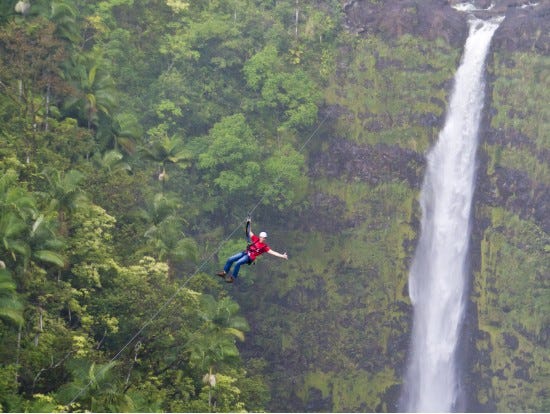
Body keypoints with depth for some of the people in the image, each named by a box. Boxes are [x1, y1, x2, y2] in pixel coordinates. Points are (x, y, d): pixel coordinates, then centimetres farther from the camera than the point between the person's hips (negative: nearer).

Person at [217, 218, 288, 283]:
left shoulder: (265, 246, -3)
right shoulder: (256, 239, 8)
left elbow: (272, 252, -9)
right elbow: (249, 232, 16)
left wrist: (282, 256, -18)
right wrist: (248, 223, 11)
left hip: (250, 257, -6)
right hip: (245, 253, 6)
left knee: (237, 263, -28)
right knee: (230, 259, 0)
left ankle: (233, 278, -16)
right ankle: (224, 272, 15)